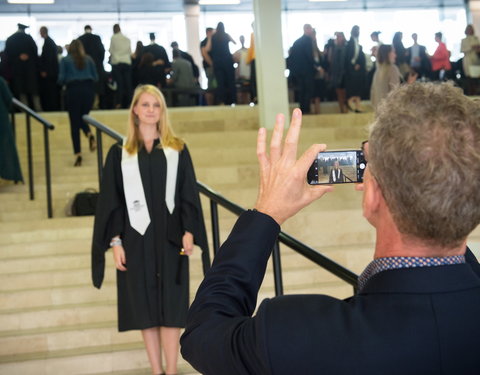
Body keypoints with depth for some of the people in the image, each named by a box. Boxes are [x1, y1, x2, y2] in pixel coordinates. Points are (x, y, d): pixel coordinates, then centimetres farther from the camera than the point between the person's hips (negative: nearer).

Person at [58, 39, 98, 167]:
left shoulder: (65, 60, 6)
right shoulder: (88, 59, 12)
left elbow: (61, 79, -1)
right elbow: (95, 77, 10)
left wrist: (64, 82, 21)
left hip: (73, 90, -2)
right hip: (88, 89, 2)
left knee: (74, 122, 2)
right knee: (83, 118, 19)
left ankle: (78, 154, -6)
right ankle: (89, 134, -15)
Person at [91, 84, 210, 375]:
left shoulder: (177, 149, 6)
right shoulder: (120, 153, 5)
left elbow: (188, 194, 4)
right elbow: (111, 201, 3)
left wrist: (188, 231, -7)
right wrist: (115, 241, -5)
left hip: (170, 236, 0)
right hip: (136, 236, 0)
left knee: (171, 303, 1)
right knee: (145, 304, 4)